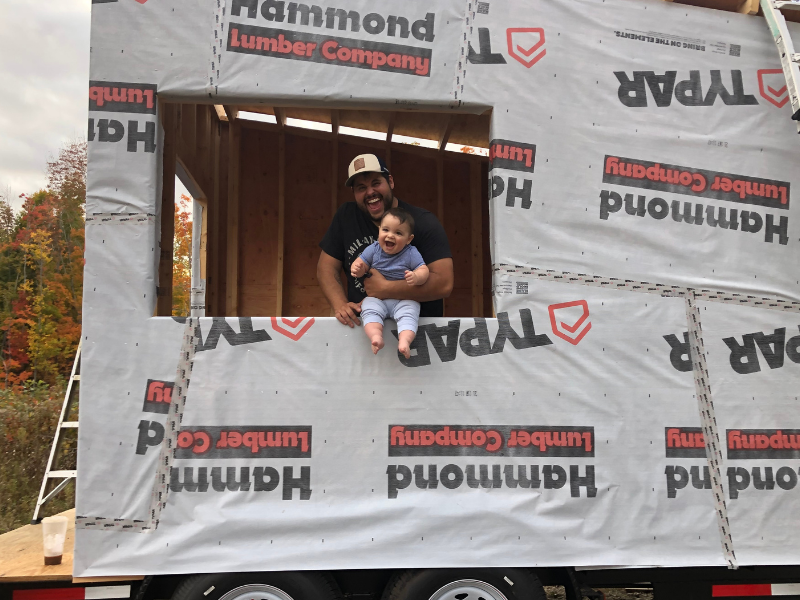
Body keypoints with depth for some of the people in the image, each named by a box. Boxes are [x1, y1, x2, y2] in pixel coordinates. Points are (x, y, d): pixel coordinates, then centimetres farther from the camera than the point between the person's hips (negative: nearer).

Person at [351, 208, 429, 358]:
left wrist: (416, 277, -34)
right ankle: (376, 336, -46)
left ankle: (404, 340, -46)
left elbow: (424, 271, -10)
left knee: (409, 312, -30)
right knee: (369, 310, -27)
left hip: (404, 299, -2)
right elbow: (360, 264, 6)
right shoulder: (373, 249, 3)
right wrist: (357, 268, -20)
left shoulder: (411, 254, -3)